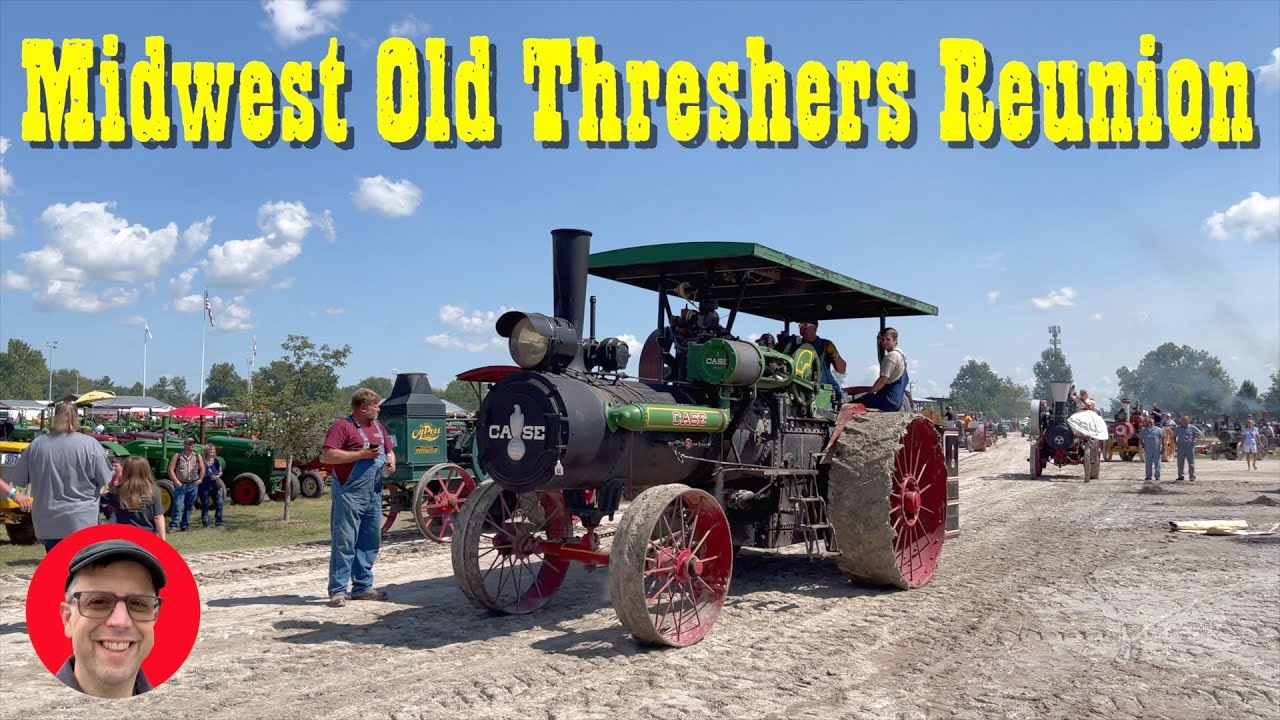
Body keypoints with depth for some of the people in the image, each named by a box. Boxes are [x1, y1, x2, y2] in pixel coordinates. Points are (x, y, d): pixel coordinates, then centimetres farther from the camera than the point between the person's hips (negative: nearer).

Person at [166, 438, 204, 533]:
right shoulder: (177, 456, -2)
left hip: (193, 485, 4)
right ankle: (174, 526, -11)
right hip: (180, 485, -4)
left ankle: (185, 525, 17)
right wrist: (176, 482, -10)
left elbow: (202, 469, 17)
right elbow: (171, 470, -5)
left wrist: (199, 479, 5)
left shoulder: (198, 457, 8)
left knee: (189, 506, 8)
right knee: (178, 506, -12)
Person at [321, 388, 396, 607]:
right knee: (344, 542, -5)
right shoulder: (342, 426, -8)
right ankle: (338, 590, 0)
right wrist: (361, 454, -18)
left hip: (374, 494, 8)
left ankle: (362, 586, 21)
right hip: (349, 494, -8)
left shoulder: (378, 427, 17)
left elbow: (388, 450, 29)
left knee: (370, 541, 11)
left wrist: (391, 460, 6)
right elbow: (327, 455, -18)